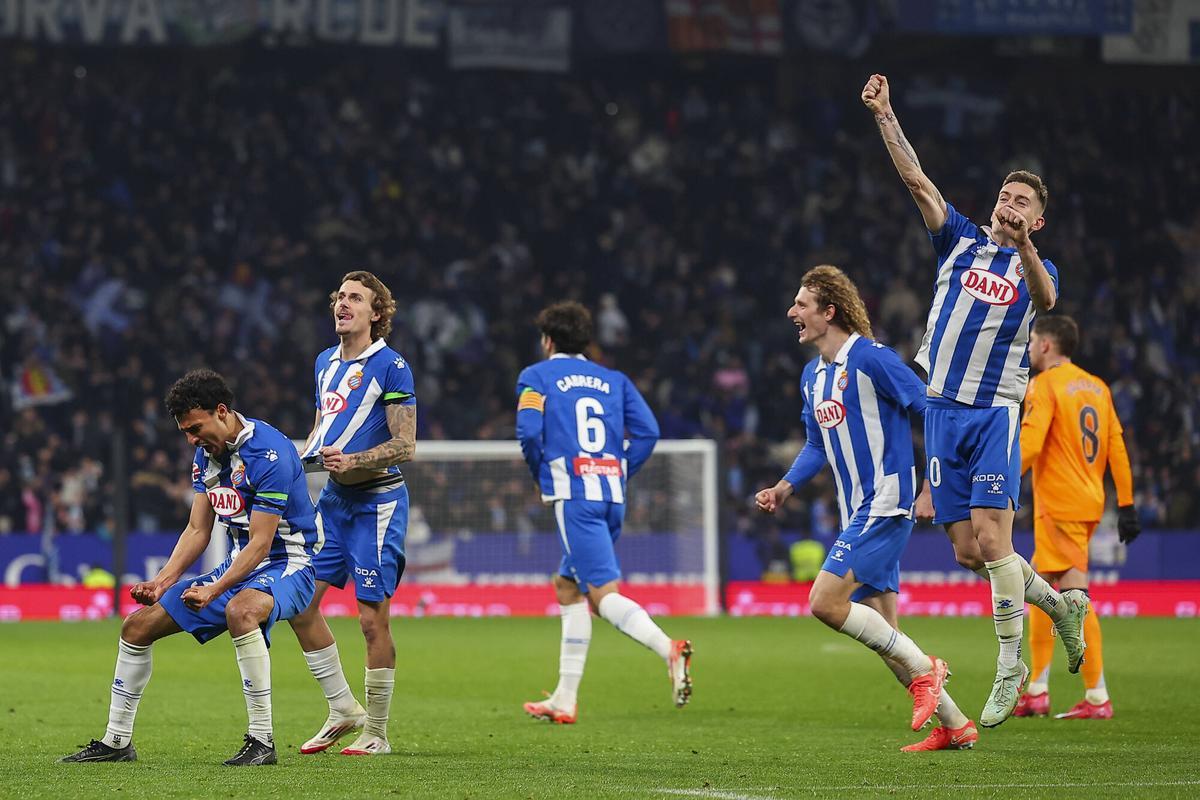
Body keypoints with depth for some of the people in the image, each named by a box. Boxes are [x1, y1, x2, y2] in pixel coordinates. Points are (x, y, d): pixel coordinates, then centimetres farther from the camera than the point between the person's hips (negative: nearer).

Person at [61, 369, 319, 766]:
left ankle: (261, 740, -35)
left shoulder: (269, 452, -23)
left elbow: (260, 542, -25)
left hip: (285, 565, -9)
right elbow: (198, 530, 8)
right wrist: (162, 581, -6)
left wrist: (213, 590, -32)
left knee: (240, 610, -42)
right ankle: (116, 741, 19)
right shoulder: (207, 452, 5)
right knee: (137, 626, 6)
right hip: (239, 565, 9)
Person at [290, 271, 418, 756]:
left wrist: (352, 461, -26)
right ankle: (343, 710, 16)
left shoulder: (390, 366, -11)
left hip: (377, 501, -7)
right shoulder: (326, 362, 12)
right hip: (333, 498, 7)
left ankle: (376, 732, 5)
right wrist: (301, 456, 7)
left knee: (372, 618, -5)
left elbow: (405, 446, -14)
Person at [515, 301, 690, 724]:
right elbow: (647, 430, 6)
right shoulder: (614, 379, 19)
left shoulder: (536, 376, 6)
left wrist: (541, 475, 8)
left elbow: (529, 431, -9)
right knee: (567, 586, 19)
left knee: (603, 594, -14)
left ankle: (668, 648, -41)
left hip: (573, 497, -6)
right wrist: (618, 476, 13)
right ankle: (565, 699, 17)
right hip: (612, 495, 6)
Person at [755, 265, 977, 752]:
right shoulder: (813, 375, 15)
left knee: (825, 602, -18)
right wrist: (785, 488, 11)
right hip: (857, 514, 9)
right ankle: (955, 726, 13)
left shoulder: (870, 359, -12)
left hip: (885, 505, -9)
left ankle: (923, 669, -7)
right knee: (881, 632, 7)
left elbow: (930, 411, -11)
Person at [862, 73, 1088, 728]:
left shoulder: (1037, 267, 4)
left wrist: (1023, 243, -40)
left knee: (992, 538, -14)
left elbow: (1044, 297, -21)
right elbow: (917, 180, 5)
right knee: (967, 552, 3)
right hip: (942, 408, 4)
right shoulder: (962, 241, 12)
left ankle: (1010, 666, -5)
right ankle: (1058, 604, 25)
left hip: (996, 411, -4)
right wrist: (884, 116, -4)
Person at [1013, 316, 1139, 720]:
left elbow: (1029, 444, -20)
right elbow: (1117, 448, 12)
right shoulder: (1097, 386, 14)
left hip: (1059, 505, -8)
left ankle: (1097, 698, -7)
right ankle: (1037, 692, 12)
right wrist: (1126, 506, 13)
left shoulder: (1044, 385, -8)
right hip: (1089, 504, 8)